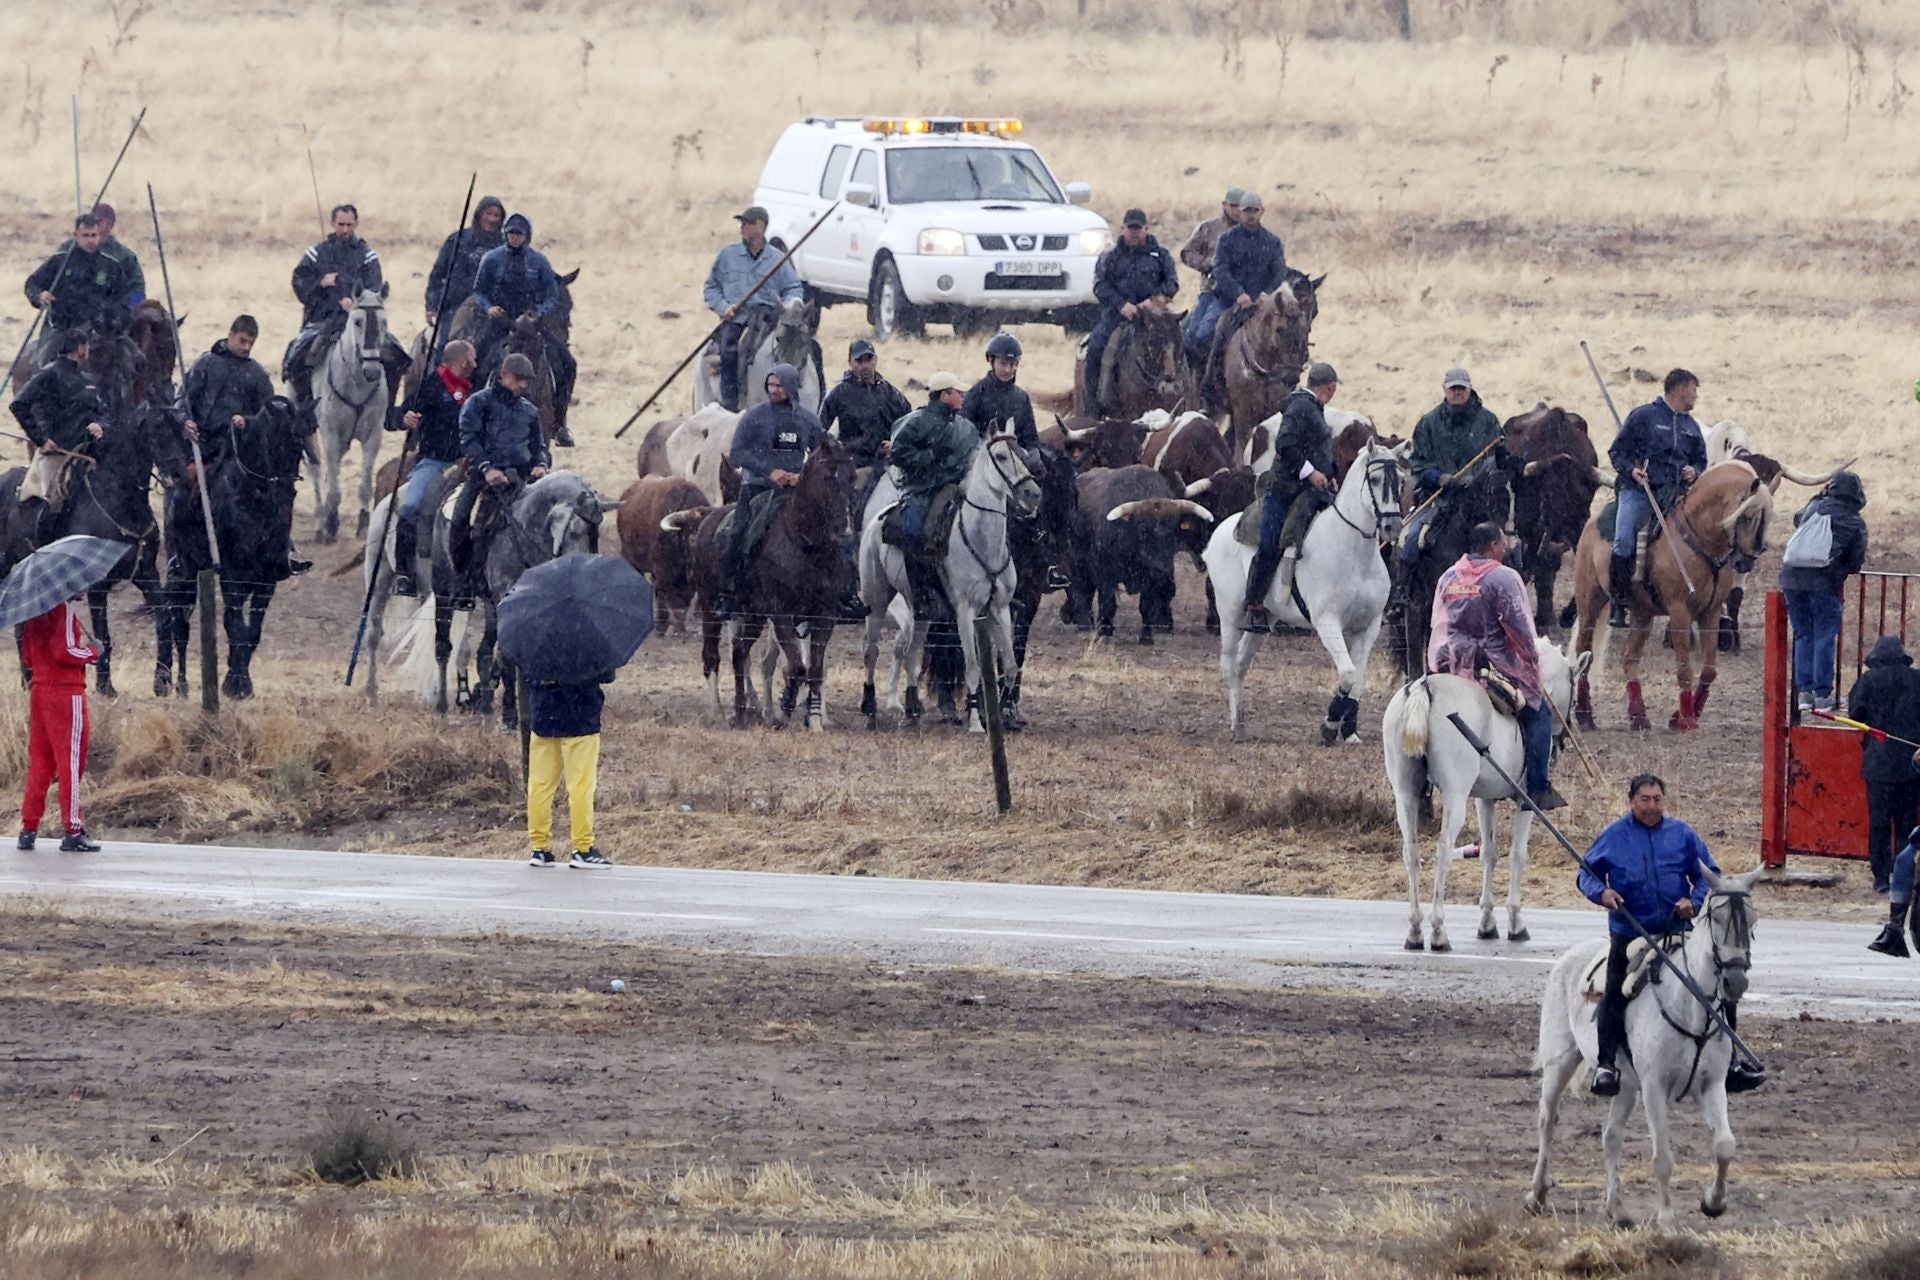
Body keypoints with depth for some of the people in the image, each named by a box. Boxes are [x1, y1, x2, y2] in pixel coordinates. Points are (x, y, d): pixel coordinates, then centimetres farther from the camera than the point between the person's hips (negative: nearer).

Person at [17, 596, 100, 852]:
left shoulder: (34, 611, 11)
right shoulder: (66, 610, -14)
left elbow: (26, 655, 15)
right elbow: (64, 651, -21)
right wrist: (91, 653, -6)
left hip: (38, 691, 8)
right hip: (66, 693, -8)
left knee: (39, 762, 12)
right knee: (71, 762, -3)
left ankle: (28, 829, 11)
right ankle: (74, 833, -4)